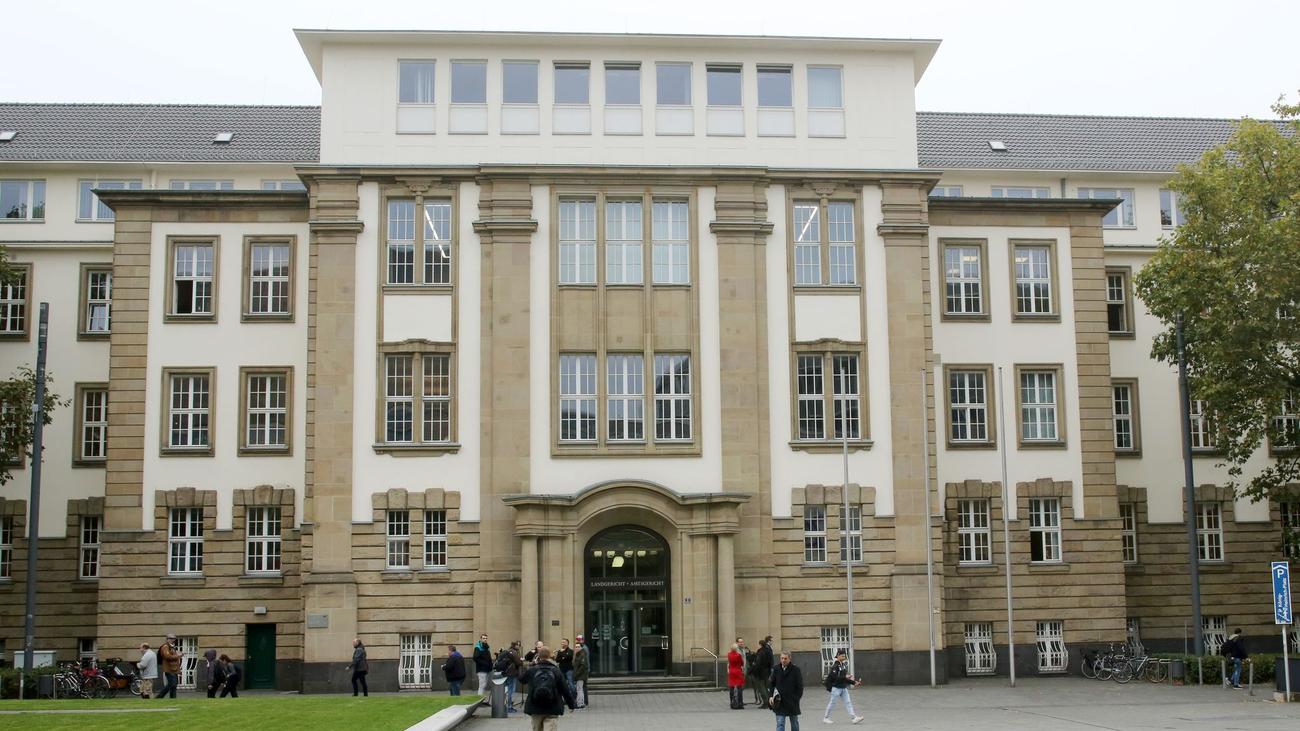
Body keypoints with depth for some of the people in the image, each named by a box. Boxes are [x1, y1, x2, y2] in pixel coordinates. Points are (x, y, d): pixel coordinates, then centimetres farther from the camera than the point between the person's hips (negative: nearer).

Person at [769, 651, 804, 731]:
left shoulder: (795, 669, -8)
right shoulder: (776, 669, -1)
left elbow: (800, 685, -4)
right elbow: (771, 683, 5)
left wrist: (796, 698, -7)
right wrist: (770, 696, -6)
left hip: (792, 702, -1)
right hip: (779, 702, 1)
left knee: (794, 723, 16)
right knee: (780, 724, -6)